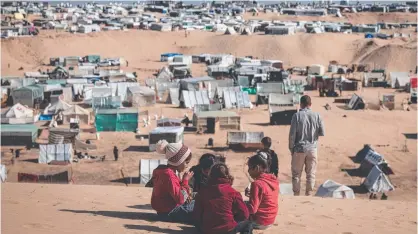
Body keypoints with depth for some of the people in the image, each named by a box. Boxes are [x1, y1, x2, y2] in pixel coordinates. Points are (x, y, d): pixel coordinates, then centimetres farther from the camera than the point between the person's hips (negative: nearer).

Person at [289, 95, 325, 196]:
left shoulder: (297, 116, -11)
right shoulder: (316, 116, -4)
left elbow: (292, 134, -11)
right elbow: (322, 133, -1)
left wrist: (291, 148, 0)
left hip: (299, 149, -2)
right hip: (312, 148, 2)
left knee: (296, 174, 9)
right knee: (311, 174, 12)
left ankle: (296, 195, 12)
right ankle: (309, 194, 15)